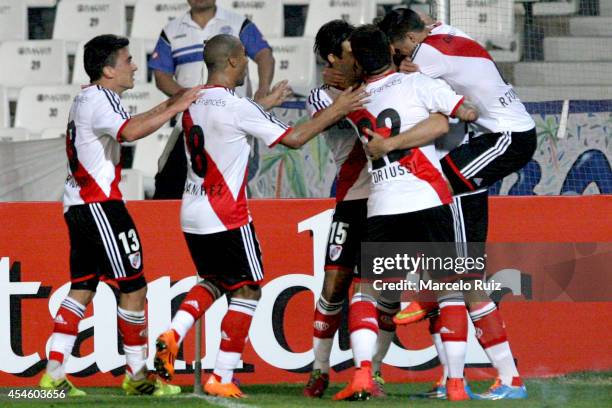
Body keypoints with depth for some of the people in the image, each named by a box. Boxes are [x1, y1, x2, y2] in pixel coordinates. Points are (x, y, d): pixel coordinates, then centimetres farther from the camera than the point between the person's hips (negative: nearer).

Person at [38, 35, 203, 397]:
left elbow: (124, 127, 36)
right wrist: (176, 109, -26)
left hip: (79, 205, 10)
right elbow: (130, 132, -31)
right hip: (99, 204, -10)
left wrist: (164, 107, 28)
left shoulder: (89, 99, 19)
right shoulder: (97, 100, -13)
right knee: (134, 287, -4)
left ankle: (54, 374, 1)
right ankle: (137, 375, 2)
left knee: (82, 288, 8)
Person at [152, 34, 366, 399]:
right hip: (226, 218, -7)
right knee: (247, 290, 4)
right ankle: (221, 379, 1)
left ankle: (172, 336, 2)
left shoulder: (193, 105, 6)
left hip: (192, 215, 7)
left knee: (214, 281, 25)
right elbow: (294, 138, -11)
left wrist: (266, 105, 31)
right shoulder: (238, 106, -16)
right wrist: (337, 111, -3)